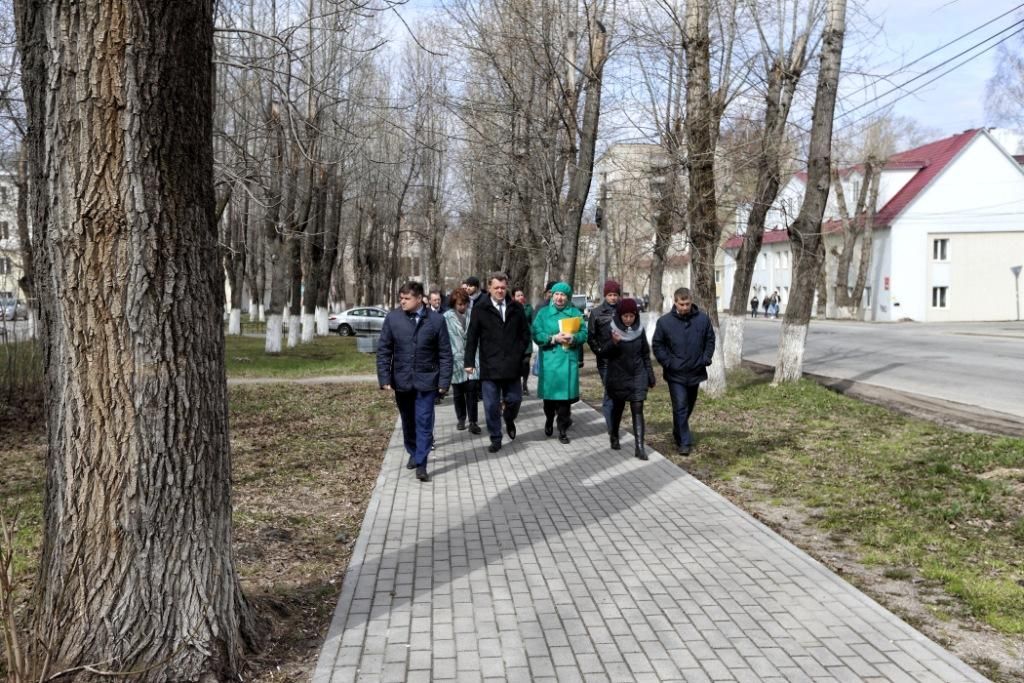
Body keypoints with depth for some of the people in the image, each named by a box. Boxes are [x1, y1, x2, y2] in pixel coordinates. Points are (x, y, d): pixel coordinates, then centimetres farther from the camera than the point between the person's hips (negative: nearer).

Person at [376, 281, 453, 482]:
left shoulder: (436, 320, -6)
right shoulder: (393, 318, -2)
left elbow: (445, 354, -2)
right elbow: (383, 350, 2)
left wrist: (444, 382, -6)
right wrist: (384, 378, -5)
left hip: (426, 380, -2)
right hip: (401, 380, 2)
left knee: (424, 422, -4)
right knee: (408, 421, 16)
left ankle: (421, 464, 0)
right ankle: (413, 453, 35)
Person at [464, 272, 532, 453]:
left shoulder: (516, 308, 5)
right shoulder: (480, 309, -3)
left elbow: (525, 333, 12)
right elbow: (472, 337, -3)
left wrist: (519, 353, 2)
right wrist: (469, 361, -6)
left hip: (511, 366, 2)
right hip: (489, 366, -2)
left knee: (514, 399, 8)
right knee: (491, 405, 2)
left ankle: (509, 420, 40)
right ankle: (495, 438, 16)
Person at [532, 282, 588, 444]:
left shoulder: (575, 312, 9)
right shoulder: (543, 313, 5)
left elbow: (584, 333, 2)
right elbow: (537, 335, -4)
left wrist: (573, 338, -19)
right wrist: (554, 338, -17)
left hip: (568, 360, 0)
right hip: (549, 360, 0)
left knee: (565, 395, -2)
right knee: (549, 394, 6)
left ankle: (562, 429, 7)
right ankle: (549, 421, 32)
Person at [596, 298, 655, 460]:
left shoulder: (639, 329, 0)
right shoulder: (611, 329, -9)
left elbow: (646, 354, 9)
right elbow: (602, 353, -10)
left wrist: (650, 374, 9)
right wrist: (613, 342, -28)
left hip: (637, 375, 1)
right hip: (618, 375, -1)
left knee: (638, 409, -7)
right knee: (618, 407, 14)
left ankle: (639, 446, -9)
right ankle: (614, 436, 39)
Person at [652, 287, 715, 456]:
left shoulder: (703, 319, -3)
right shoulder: (664, 321, -8)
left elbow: (710, 340, 9)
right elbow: (657, 345, -1)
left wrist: (706, 358, -3)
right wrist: (667, 363, -10)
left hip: (695, 372, 3)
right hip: (676, 374, -3)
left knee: (689, 406, 19)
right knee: (680, 407, -8)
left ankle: (678, 433, 40)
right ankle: (684, 442, -2)